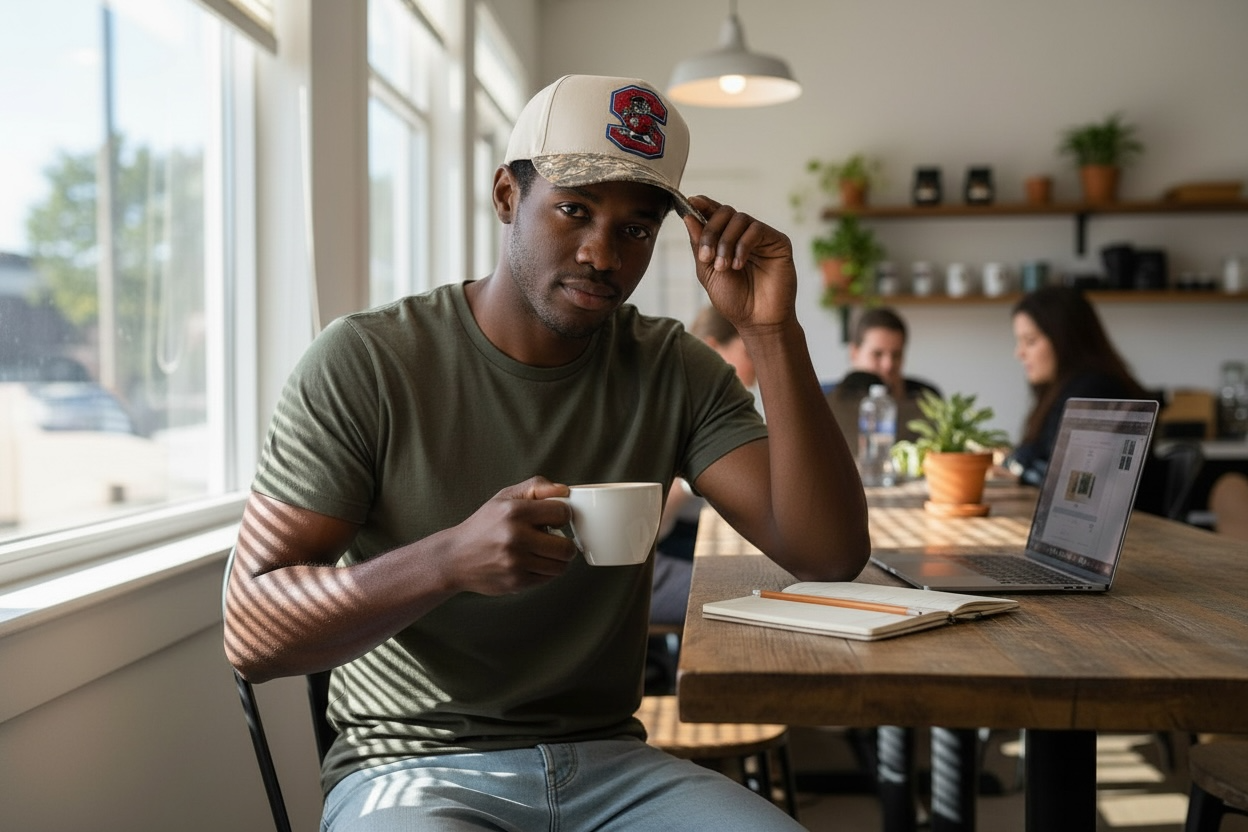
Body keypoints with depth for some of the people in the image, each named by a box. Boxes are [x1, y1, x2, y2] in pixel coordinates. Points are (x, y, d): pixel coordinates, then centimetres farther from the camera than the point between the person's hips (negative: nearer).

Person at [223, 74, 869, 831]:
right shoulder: (365, 362, -9)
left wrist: (773, 333, -16)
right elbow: (252, 632, -12)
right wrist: (449, 560, -28)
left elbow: (831, 554, -8)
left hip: (607, 761, 3)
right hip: (413, 769, -3)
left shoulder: (676, 373, 1)